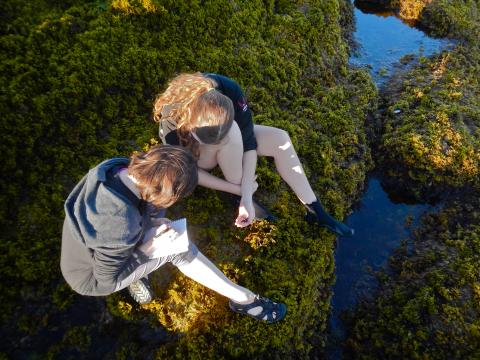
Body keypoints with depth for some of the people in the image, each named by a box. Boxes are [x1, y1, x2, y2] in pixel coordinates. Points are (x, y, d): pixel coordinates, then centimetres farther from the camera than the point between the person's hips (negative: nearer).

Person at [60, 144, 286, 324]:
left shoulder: (116, 168, -21)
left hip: (85, 250, 7)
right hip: (92, 280, -7)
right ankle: (242, 298, -4)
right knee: (177, 249, -17)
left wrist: (149, 223, -11)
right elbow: (107, 282, -24)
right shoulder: (122, 228, -40)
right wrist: (147, 248, -18)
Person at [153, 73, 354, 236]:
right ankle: (238, 195, -18)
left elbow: (249, 143, -26)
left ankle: (315, 212, -7)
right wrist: (238, 190, -27)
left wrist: (247, 197, -35)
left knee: (280, 139, -15)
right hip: (192, 154, -3)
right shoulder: (171, 118, -37)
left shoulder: (229, 91, -32)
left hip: (230, 134, 4)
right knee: (231, 133, -36)